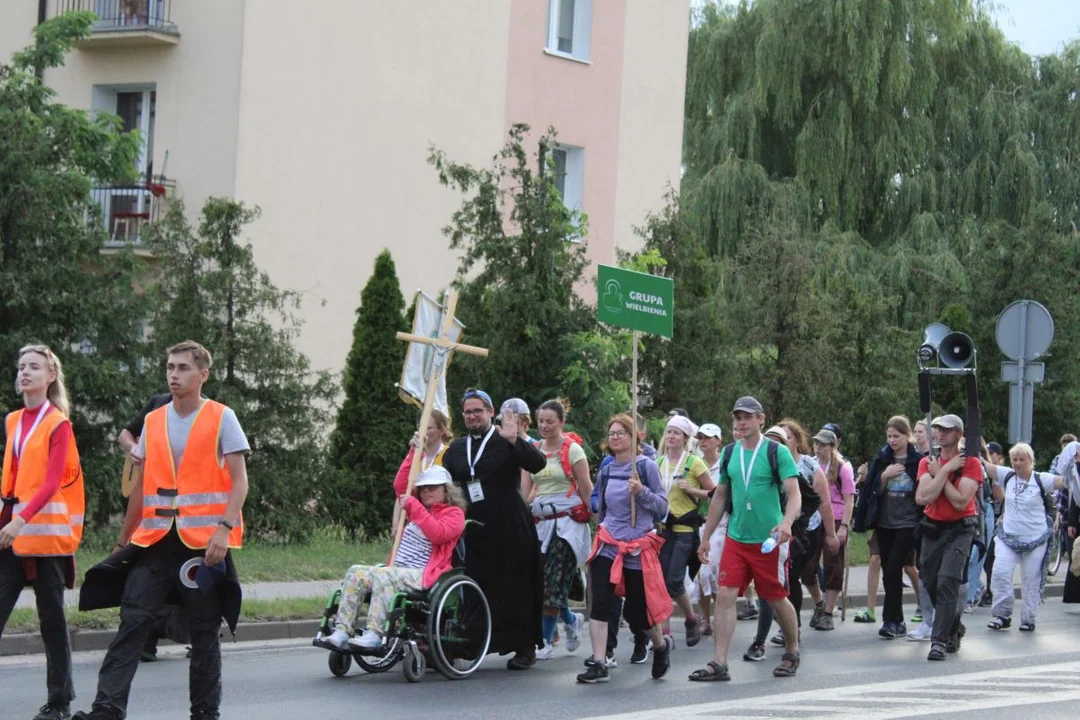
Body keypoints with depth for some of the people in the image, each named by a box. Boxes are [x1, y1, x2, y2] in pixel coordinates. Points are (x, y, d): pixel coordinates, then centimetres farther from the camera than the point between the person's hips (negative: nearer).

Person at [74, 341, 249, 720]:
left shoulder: (221, 418, 0)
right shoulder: (153, 421, 12)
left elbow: (239, 481, -5)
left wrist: (224, 528, -19)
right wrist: (125, 538, 17)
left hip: (203, 542, -3)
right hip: (155, 542, 3)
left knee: (204, 632, 6)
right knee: (132, 622, -9)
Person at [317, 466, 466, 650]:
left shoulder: (454, 513, 2)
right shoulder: (420, 508, 27)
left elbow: (438, 534, -17)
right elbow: (400, 485, 28)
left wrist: (414, 507, -18)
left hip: (424, 576, -8)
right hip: (398, 571, 8)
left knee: (382, 576, -36)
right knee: (356, 573, -15)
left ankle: (374, 634, -45)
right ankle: (341, 632, -26)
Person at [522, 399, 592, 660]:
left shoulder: (572, 450, -3)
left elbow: (587, 490, -2)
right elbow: (525, 489, 10)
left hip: (567, 521, -5)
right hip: (540, 521, 5)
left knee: (553, 581, -10)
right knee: (540, 581, 2)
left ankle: (545, 642, -6)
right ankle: (571, 620, 28)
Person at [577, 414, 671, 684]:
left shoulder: (646, 466, -4)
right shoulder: (606, 471, 9)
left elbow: (662, 506, -5)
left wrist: (642, 492, -20)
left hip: (638, 547, -3)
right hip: (608, 545, 3)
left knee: (637, 610, 3)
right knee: (600, 603, -12)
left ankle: (661, 646, 33)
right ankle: (599, 664, -11)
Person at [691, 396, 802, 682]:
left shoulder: (777, 452, -7)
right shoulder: (729, 453, 8)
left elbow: (794, 494, -15)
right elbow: (720, 497, 16)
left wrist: (786, 522, -34)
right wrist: (706, 537, 15)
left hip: (768, 540, -4)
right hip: (736, 539, 4)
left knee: (777, 599, 7)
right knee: (725, 596, -6)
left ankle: (792, 653, 29)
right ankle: (719, 664, -7)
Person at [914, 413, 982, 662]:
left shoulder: (970, 463, -7)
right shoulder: (928, 462, 5)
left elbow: (960, 502, -18)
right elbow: (922, 497, -11)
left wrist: (939, 473, -12)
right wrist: (946, 471, -13)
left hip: (960, 529, -5)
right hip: (932, 528, 5)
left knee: (947, 581, -19)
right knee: (930, 583, 10)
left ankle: (940, 640, -17)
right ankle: (954, 628, 34)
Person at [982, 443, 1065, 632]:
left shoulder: (1041, 480, -7)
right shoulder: (1007, 476, 0)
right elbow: (984, 465, -1)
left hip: (1036, 540, -2)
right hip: (1008, 537, 2)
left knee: (1031, 581, 5)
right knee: (1000, 573, -11)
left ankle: (1028, 618, 19)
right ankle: (1002, 615, 1)